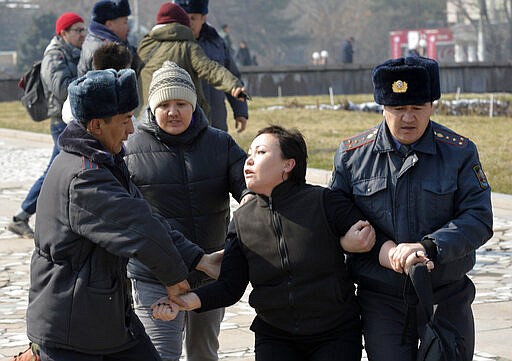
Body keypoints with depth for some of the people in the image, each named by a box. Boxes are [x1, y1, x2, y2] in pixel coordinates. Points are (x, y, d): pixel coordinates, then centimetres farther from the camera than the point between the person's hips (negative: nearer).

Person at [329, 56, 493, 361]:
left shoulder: (459, 152, -3)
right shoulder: (352, 155, 0)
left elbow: (479, 218, -9)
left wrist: (429, 247, -26)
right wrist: (383, 250, -16)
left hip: (447, 299, 0)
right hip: (381, 300, 0)